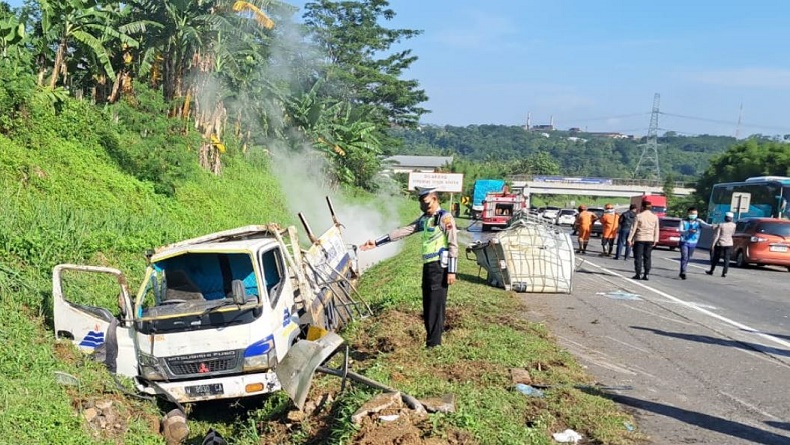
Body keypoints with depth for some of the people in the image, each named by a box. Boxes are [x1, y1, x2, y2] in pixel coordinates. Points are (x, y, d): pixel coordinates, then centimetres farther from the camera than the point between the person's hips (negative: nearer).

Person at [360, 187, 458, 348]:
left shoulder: (445, 218, -8)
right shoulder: (424, 219, 16)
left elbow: (453, 245, -11)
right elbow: (402, 231, 15)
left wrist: (452, 271, -15)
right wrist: (376, 243, 13)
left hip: (439, 267, -8)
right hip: (427, 266, 8)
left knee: (436, 306, -6)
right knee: (427, 307, 10)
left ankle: (433, 344, -2)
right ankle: (431, 340, 17)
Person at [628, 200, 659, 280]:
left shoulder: (639, 216, -6)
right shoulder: (655, 217, 3)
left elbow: (633, 228, -6)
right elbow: (656, 230, 3)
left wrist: (630, 239, -3)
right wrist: (655, 240, 6)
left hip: (639, 239, -3)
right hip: (650, 240, 3)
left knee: (638, 257, 2)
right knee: (647, 257, 8)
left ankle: (638, 274, -1)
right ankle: (646, 274, 6)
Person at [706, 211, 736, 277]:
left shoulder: (721, 225, -11)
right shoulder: (733, 225, -3)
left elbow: (716, 235, -12)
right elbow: (733, 234, 10)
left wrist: (713, 244, -10)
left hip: (720, 244, -2)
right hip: (729, 244, 2)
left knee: (716, 258, 10)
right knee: (727, 259, 3)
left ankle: (711, 271, 20)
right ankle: (724, 273, -4)